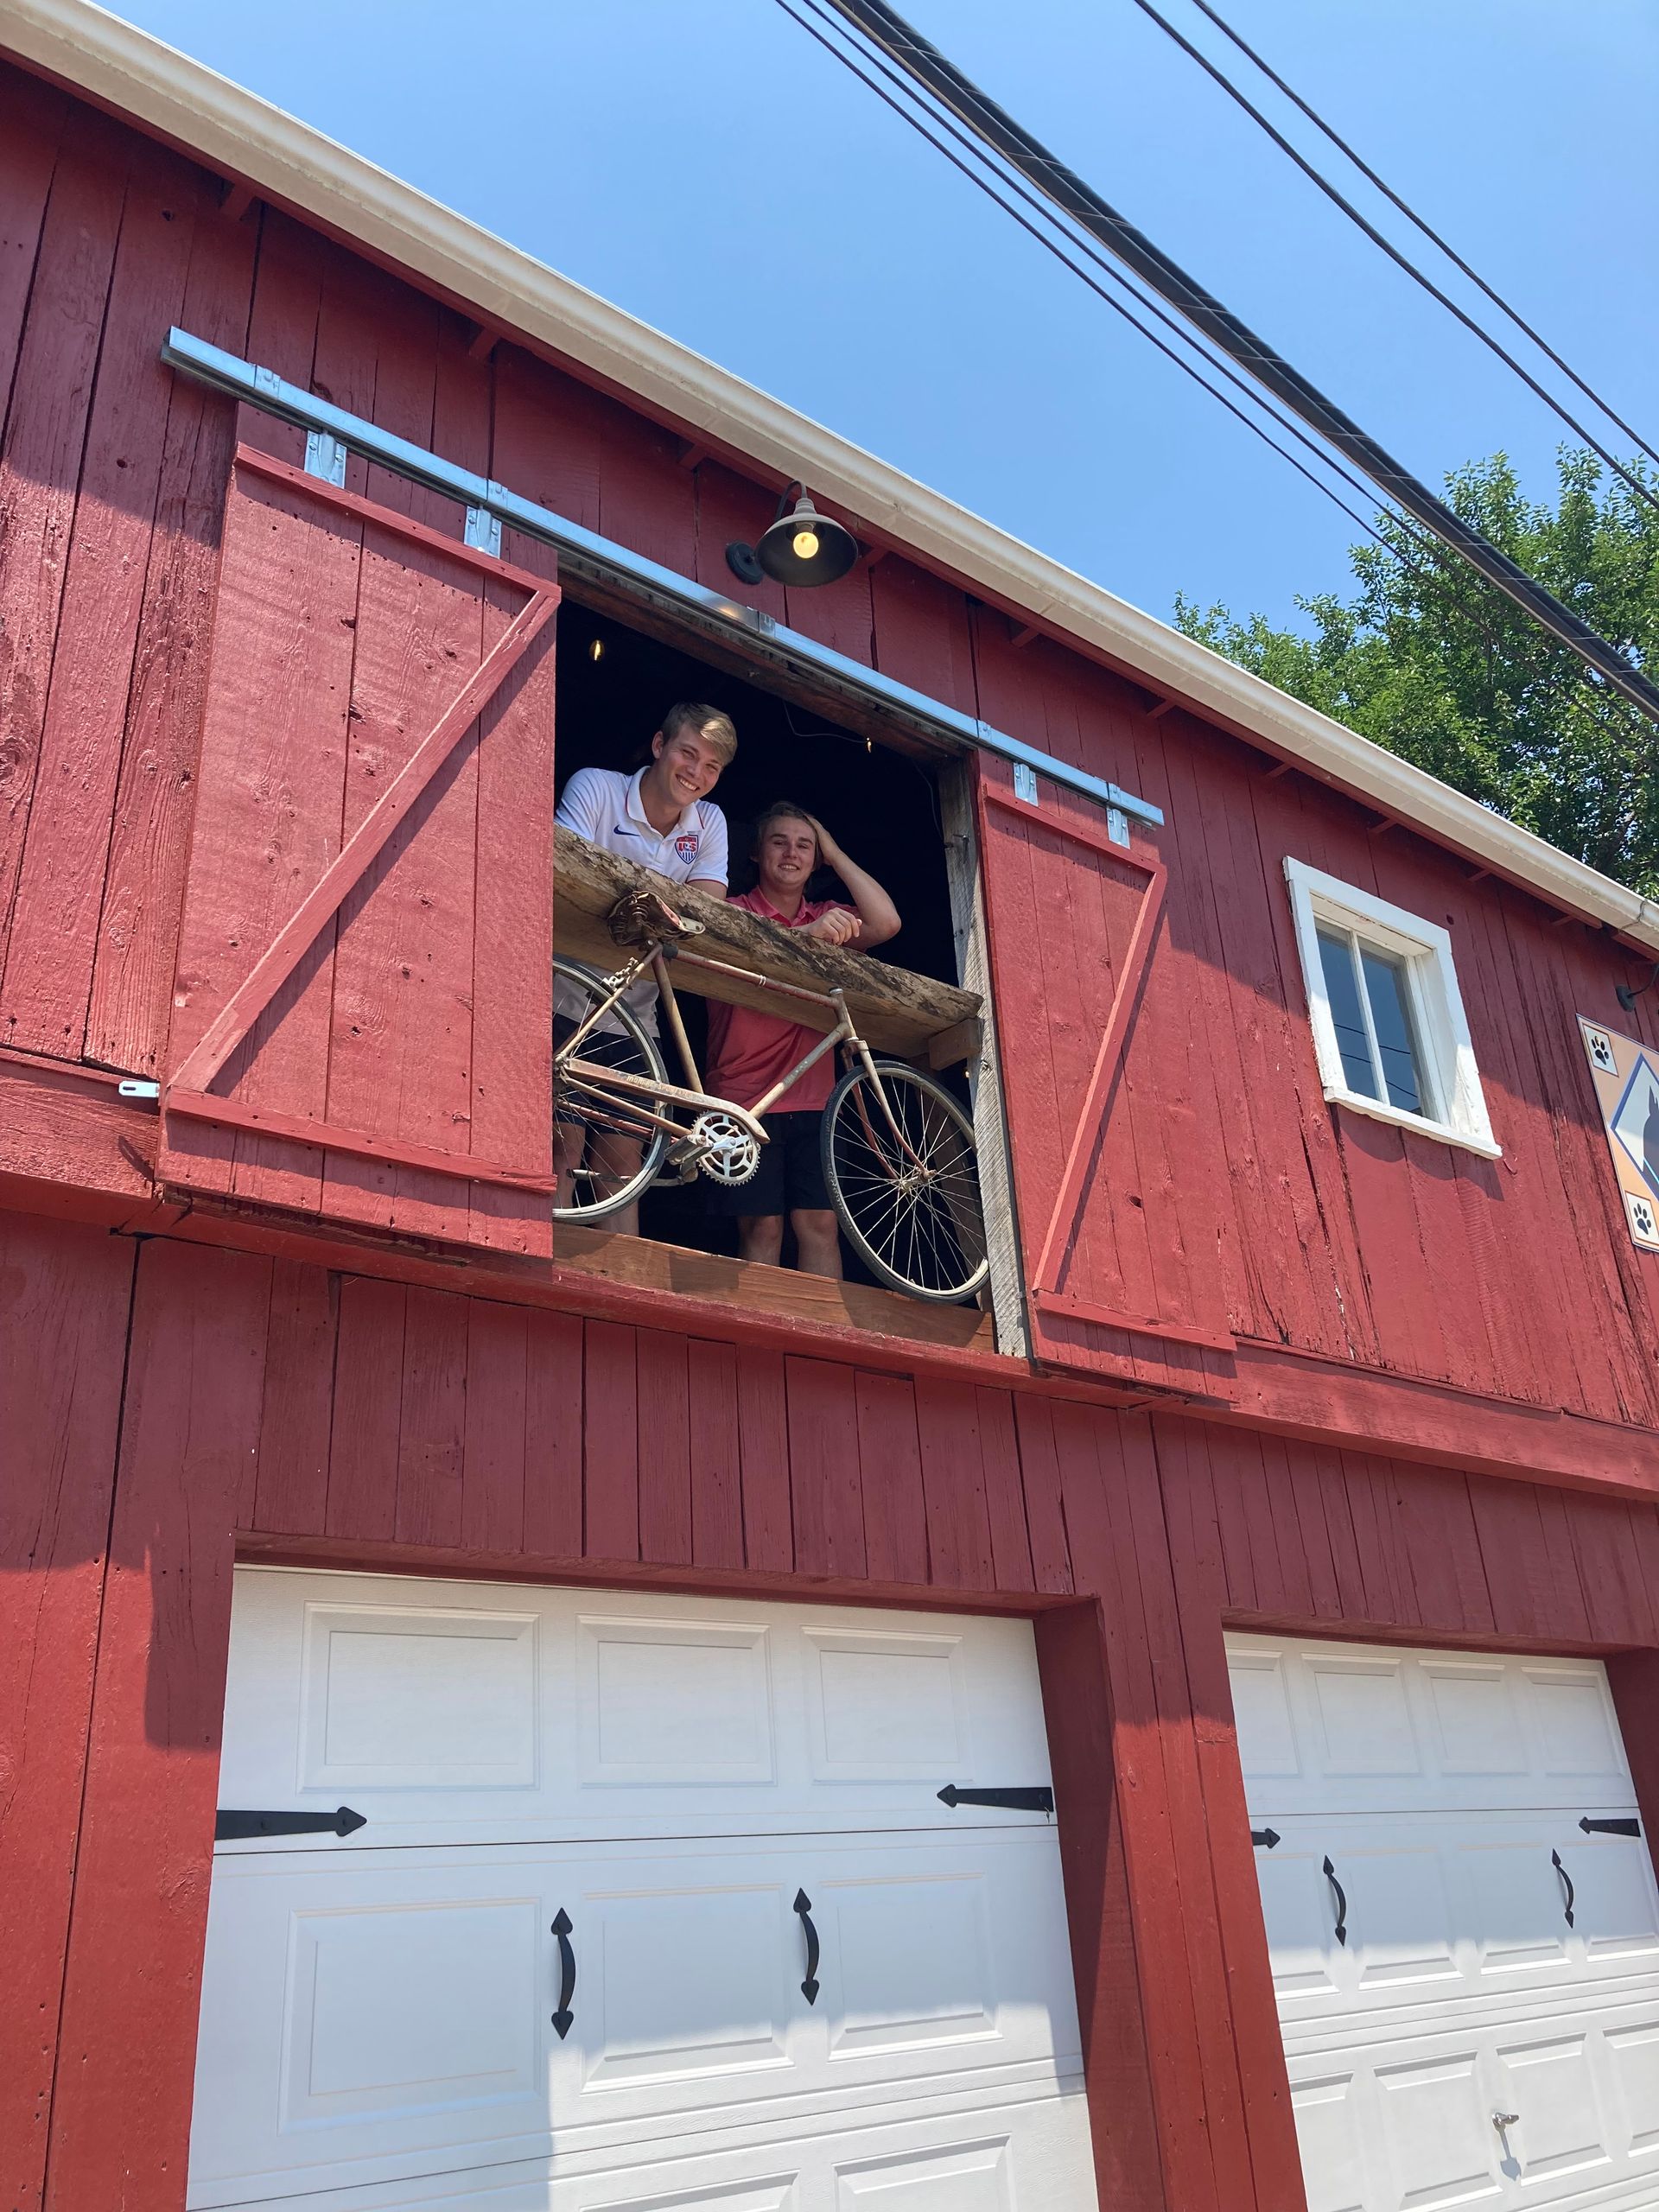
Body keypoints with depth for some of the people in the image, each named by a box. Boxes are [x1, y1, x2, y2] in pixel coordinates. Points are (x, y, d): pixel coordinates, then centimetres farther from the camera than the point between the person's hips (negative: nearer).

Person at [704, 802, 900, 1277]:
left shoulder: (827, 918, 17)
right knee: (762, 1226, -7)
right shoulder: (734, 911, 7)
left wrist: (835, 853, 5)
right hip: (745, 1096, -3)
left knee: (820, 1222, -4)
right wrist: (805, 934, -34)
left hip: (811, 1099, 3)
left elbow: (885, 923, -3)